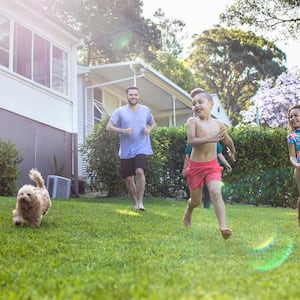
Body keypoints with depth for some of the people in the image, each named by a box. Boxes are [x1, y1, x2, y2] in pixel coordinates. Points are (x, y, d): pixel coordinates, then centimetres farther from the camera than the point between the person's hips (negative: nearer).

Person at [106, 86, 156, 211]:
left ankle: (140, 201, -14)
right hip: (126, 150, 1)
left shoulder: (145, 110, 5)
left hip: (141, 148, -1)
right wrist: (123, 131, -20)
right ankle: (135, 203, 25)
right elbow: (109, 127, -5)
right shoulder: (120, 111, -2)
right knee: (129, 178, 6)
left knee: (139, 171, -23)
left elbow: (153, 123, 20)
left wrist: (149, 130, -3)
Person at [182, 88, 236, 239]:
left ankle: (223, 227, -28)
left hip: (212, 166, 1)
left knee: (216, 193, -22)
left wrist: (232, 152, 34)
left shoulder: (218, 123, 1)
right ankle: (188, 212, 47)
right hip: (195, 166, -1)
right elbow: (191, 141, -25)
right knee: (196, 201, 13)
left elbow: (227, 141, 19)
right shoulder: (193, 121, -8)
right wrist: (210, 139, -38)